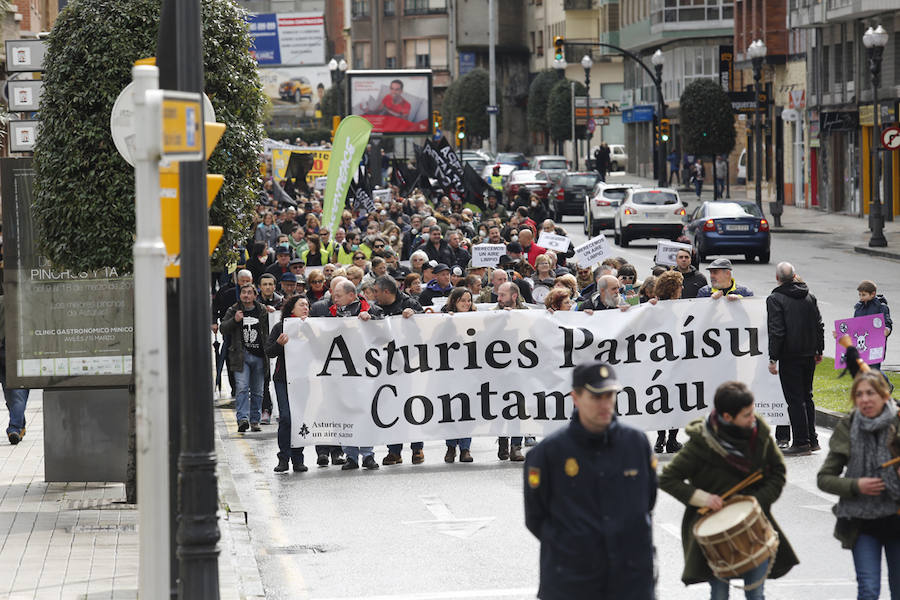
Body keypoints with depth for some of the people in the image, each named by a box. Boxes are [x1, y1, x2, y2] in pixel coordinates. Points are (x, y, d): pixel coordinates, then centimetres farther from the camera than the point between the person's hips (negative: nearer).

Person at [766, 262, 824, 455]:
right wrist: (819, 351, 19)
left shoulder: (775, 299, -11)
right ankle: (812, 439, 18)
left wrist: (773, 359, -12)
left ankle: (801, 442, -4)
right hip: (809, 355, 6)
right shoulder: (809, 297, 9)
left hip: (790, 356, -6)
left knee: (794, 399, -3)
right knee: (806, 397, 16)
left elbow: (776, 332, -16)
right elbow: (819, 325, 12)